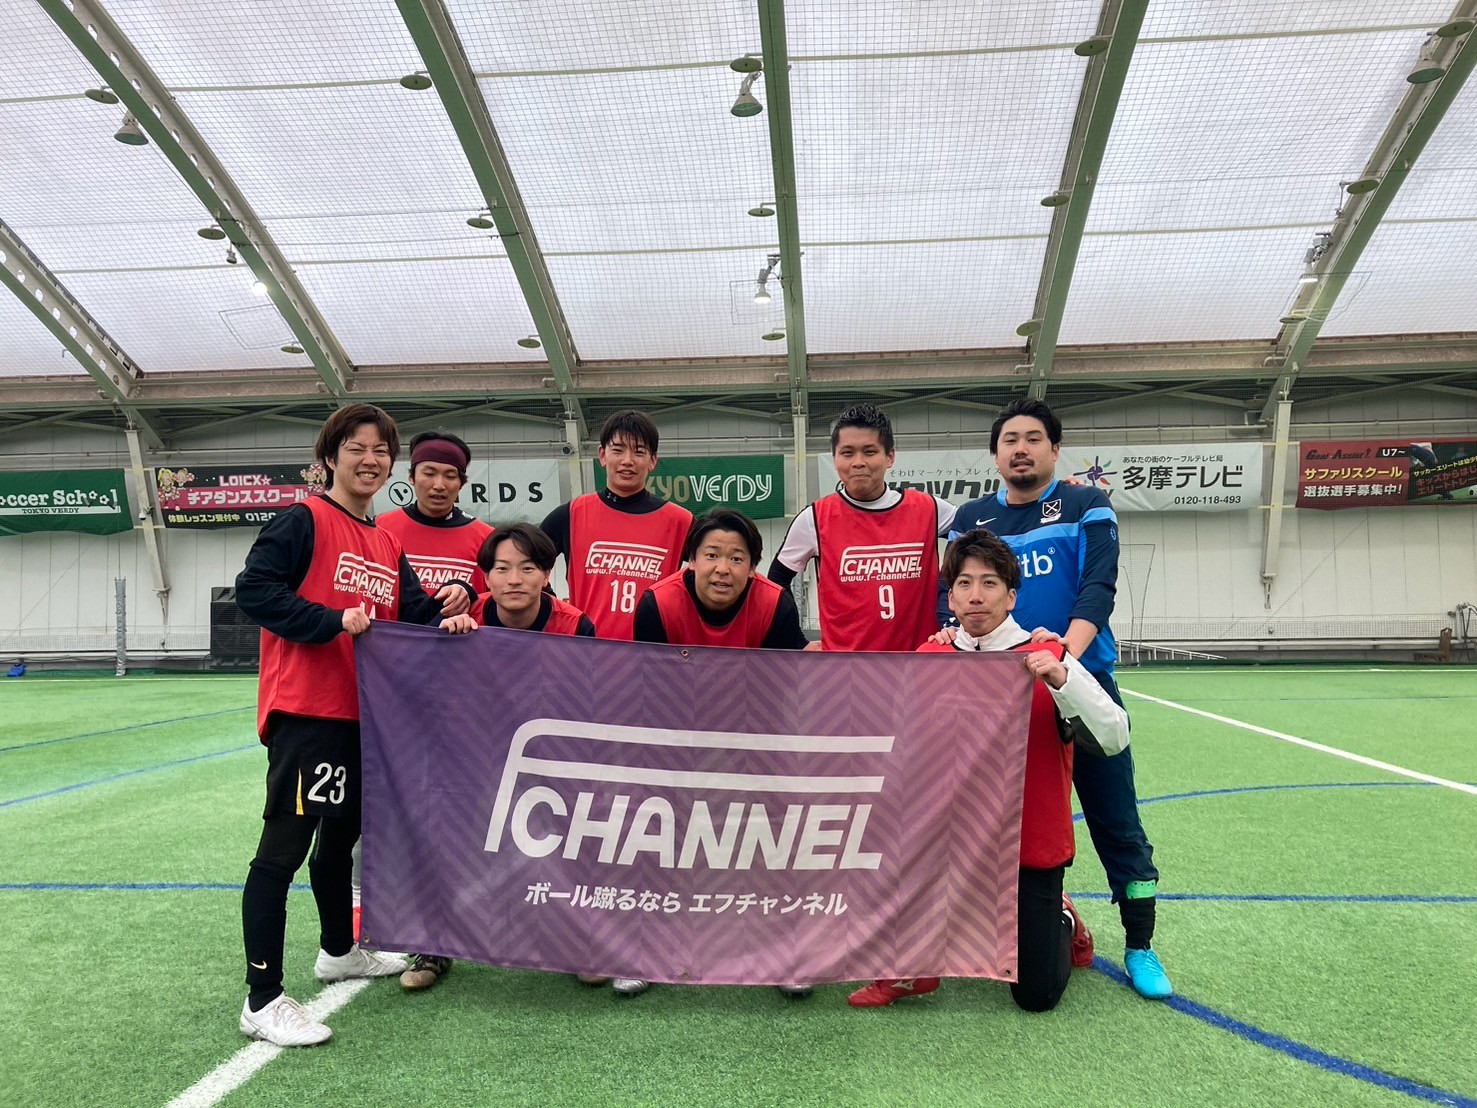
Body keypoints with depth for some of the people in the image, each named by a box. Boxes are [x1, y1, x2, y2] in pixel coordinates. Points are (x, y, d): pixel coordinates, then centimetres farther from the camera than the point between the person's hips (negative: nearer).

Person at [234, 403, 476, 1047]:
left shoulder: (388, 545, 15)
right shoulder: (305, 520, -7)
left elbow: (411, 612, 13)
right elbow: (253, 588, -16)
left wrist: (447, 604, -7)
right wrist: (332, 622, -21)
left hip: (362, 714, 9)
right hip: (303, 710, -8)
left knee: (341, 835, 22)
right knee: (284, 848, -5)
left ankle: (339, 951, 41)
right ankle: (262, 1001, 2)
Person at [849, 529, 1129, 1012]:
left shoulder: (1048, 660, -13)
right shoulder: (929, 657, -4)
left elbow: (1114, 739, -19)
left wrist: (1060, 679, -32)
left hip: (1031, 844, -2)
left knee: (1037, 995, -1)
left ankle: (1060, 922, 36)